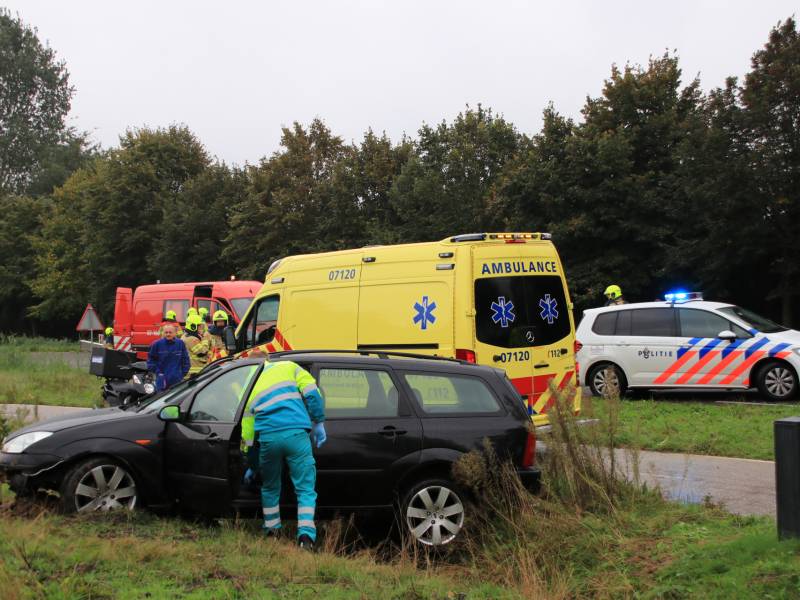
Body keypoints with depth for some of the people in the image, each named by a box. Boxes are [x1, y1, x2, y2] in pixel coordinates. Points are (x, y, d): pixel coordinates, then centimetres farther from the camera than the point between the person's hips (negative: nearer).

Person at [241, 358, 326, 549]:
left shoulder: (254, 390, 27)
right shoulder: (289, 367, 20)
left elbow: (247, 435, 30)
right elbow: (311, 393, 2)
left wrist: (251, 466, 40)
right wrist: (318, 423, 9)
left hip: (267, 437, 2)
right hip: (296, 434, -2)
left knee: (270, 488, 24)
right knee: (305, 489, 2)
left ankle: (272, 531, 30)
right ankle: (306, 535, -12)